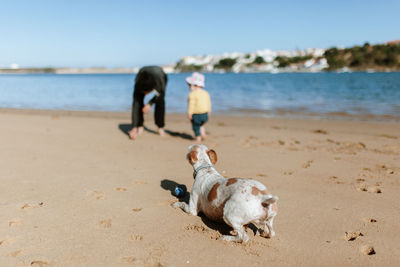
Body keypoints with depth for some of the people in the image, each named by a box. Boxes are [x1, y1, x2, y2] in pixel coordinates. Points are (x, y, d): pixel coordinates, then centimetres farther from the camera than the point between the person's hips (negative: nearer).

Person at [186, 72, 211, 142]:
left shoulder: (192, 94, -14)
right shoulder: (206, 93, 6)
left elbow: (191, 104, -17)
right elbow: (208, 103, 11)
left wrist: (189, 113, -13)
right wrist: (208, 111, 20)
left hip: (196, 114, -6)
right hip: (205, 114, 6)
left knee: (196, 127, 10)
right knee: (201, 125, 29)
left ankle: (198, 138, 15)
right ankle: (203, 134, 17)